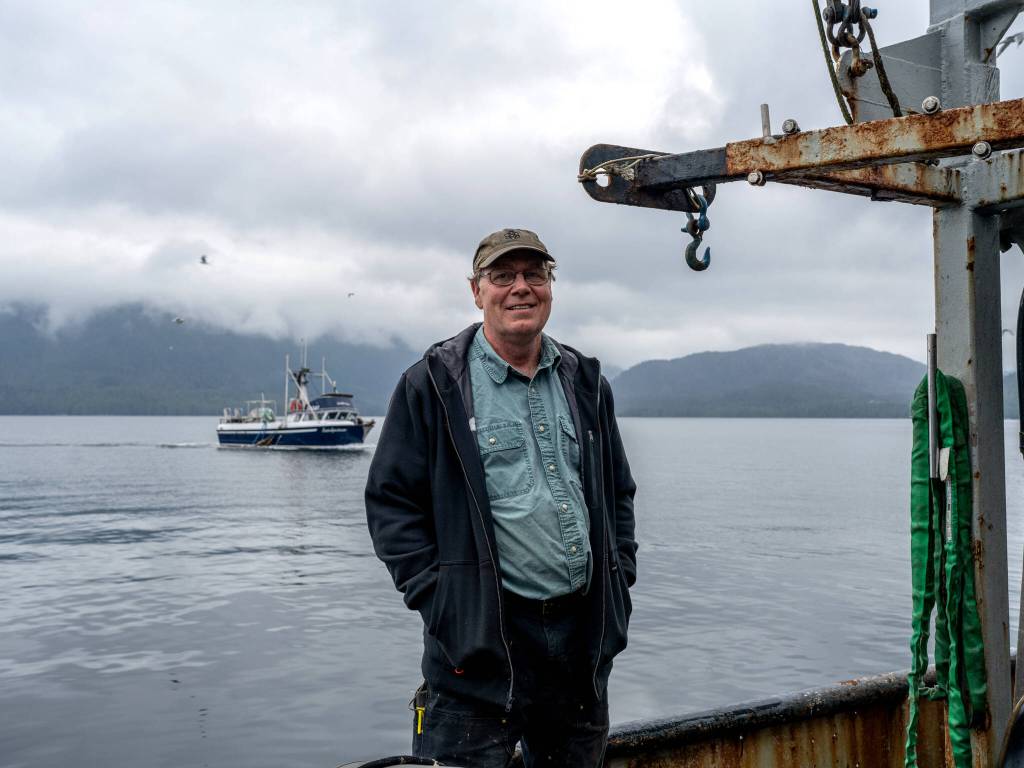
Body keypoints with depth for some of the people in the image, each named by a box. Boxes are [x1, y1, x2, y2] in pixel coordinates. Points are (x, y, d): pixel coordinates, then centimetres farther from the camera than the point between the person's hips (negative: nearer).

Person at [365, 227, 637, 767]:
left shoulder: (585, 383, 12)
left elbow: (619, 491, 21)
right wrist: (438, 599, -11)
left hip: (584, 634, 5)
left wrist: (620, 576, 9)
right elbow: (391, 500, -3)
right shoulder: (433, 384, -3)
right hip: (481, 637, -5)